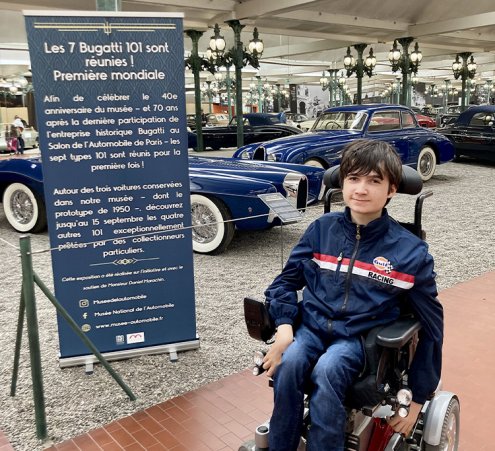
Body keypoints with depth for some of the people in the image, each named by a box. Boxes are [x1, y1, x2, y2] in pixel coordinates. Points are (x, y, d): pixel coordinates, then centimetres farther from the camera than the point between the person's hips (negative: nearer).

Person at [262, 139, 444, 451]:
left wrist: (419, 396, 7)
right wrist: (284, 328, -11)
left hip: (360, 337, -2)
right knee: (288, 363, -29)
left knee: (327, 370, -33)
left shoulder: (410, 250, -4)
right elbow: (287, 281, 9)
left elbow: (431, 323, 4)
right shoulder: (322, 229, 2)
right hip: (311, 325, 3)